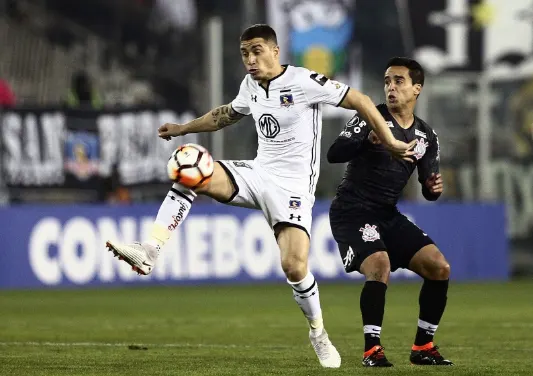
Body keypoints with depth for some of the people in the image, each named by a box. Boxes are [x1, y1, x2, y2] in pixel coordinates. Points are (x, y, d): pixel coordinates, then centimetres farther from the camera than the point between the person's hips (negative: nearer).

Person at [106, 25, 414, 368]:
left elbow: (361, 101, -10)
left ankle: (319, 333, 8)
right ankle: (149, 252, -22)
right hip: (258, 173, 6)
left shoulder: (304, 82, -14)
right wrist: (183, 129, 32)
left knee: (294, 267, -20)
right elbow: (227, 115, 30)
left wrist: (390, 143, -10)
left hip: (293, 185, -6)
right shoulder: (251, 85, 8)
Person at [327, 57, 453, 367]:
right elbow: (334, 154, -21)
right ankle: (372, 350, -19)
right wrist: (367, 140, -40)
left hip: (388, 215, 6)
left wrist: (434, 189, -14)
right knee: (380, 265, -29)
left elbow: (427, 190, 11)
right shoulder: (371, 117, -9)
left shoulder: (427, 137, 8)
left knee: (439, 267, -3)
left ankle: (423, 347, 9)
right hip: (353, 211, -6)